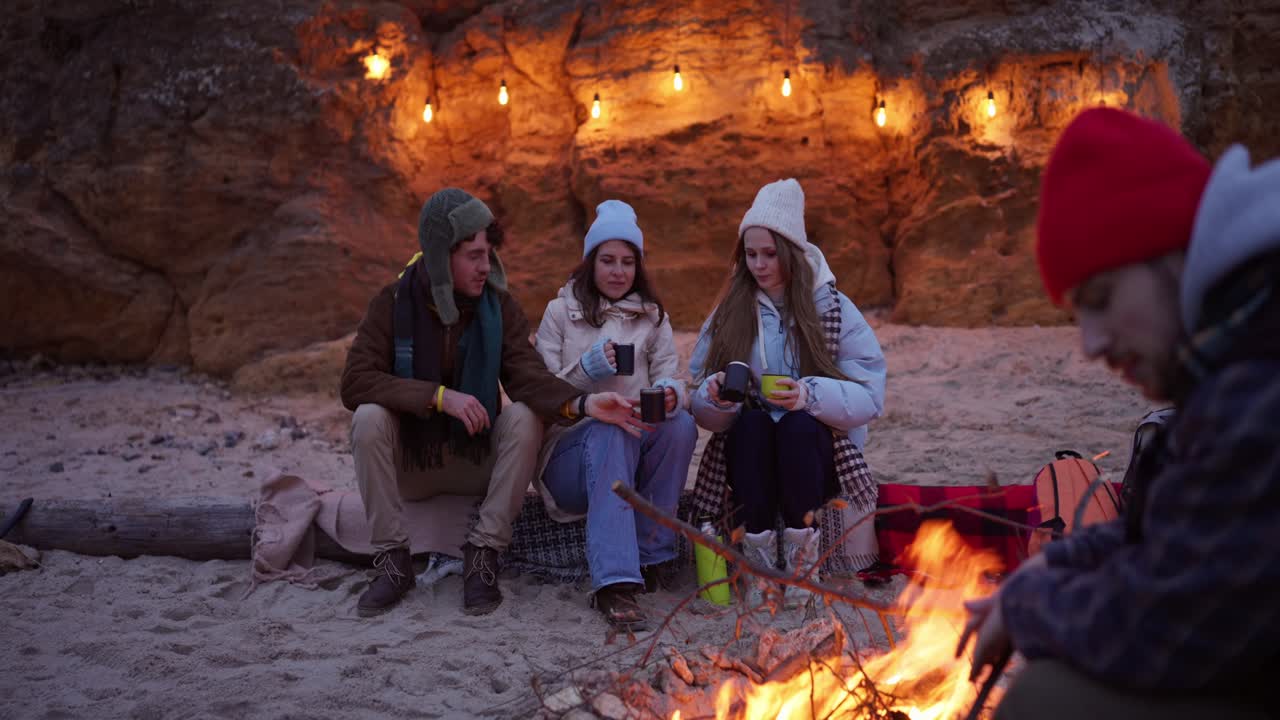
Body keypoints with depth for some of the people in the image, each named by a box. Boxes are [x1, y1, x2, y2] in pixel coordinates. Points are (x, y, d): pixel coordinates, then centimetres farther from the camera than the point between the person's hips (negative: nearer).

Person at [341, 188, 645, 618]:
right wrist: (439, 396, -31)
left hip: (477, 461, 1)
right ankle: (393, 561, -18)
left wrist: (581, 403, -40)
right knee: (369, 417, -29)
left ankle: (483, 557, -19)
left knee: (526, 416, -27)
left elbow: (526, 374, -19)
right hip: (408, 464, -1)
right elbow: (354, 383, -20)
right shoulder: (394, 303, -10)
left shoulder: (499, 306, -6)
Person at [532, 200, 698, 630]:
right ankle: (614, 582, -47)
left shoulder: (652, 317, 16)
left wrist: (669, 394, -22)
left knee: (681, 424, -28)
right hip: (573, 454, -3)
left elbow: (670, 379, 3)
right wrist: (586, 370, -18)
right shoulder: (561, 312, 8)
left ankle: (652, 554, -17)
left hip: (638, 458, 3)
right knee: (610, 431, -36)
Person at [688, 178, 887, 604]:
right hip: (748, 454, 2)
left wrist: (809, 395, -27)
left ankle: (801, 561, -24)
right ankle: (757, 567, -27)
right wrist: (716, 398, -22)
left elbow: (869, 396, -10)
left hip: (815, 450, -1)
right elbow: (702, 408, 2)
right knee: (751, 420, -31)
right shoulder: (729, 312, 8)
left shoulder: (833, 309, 1)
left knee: (799, 425, -33)